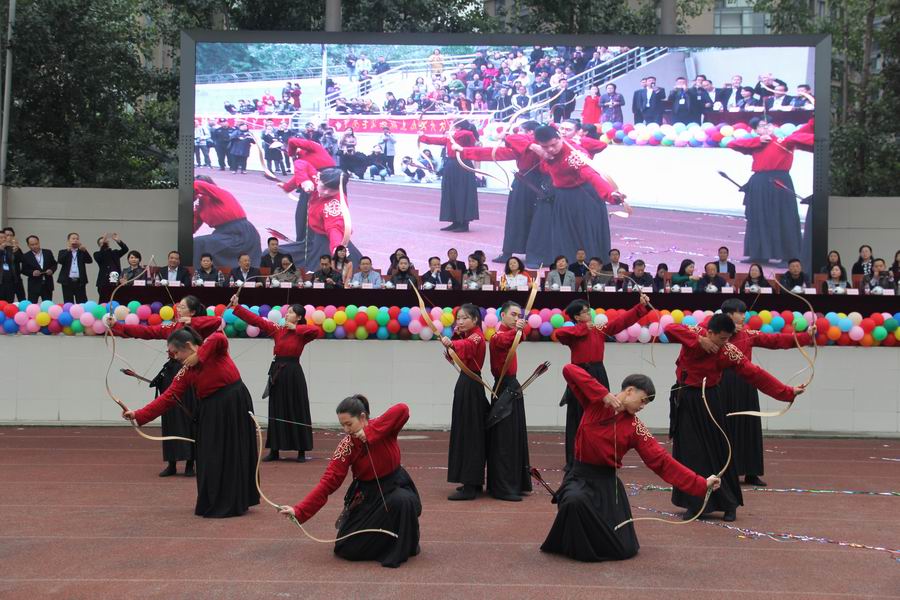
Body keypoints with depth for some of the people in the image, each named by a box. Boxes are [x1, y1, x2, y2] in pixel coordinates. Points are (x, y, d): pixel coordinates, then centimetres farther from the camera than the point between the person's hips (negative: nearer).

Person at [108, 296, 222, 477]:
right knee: (171, 420, 6)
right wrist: (116, 325, -1)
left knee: (190, 419, 0)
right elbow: (144, 331, 5)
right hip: (172, 375, 4)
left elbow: (217, 321, -21)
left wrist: (191, 322, -17)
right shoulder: (171, 327, 9)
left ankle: (190, 463, 11)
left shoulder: (200, 328, -3)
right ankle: (171, 464, 14)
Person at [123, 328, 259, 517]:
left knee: (234, 454, 4)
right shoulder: (185, 373, 3)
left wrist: (199, 356, -25)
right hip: (213, 411, 5)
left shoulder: (214, 350, -8)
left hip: (235, 404, -5)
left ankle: (235, 502, 14)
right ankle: (215, 504, 17)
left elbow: (220, 338, -31)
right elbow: (167, 398, -1)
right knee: (212, 458, 6)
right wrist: (138, 415, -6)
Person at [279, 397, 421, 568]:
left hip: (395, 484, -1)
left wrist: (370, 432, -38)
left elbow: (402, 410, -41)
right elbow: (328, 482, -21)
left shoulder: (384, 426, -18)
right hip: (367, 494, 1)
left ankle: (401, 549, -9)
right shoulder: (346, 446, -17)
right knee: (347, 548, -4)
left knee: (401, 501, -37)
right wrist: (299, 511, -29)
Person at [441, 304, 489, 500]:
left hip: (471, 386, -10)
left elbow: (466, 345, -38)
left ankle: (470, 487, -11)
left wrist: (452, 343, -59)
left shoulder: (477, 336, -15)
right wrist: (455, 336, -2)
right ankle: (473, 482, 22)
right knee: (465, 432, 14)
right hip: (466, 383, 10)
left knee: (469, 434, -10)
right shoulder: (466, 335, 14)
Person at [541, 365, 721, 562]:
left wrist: (701, 484, -13)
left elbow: (662, 461, -6)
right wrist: (603, 394, -24)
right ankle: (571, 542, -5)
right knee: (576, 501, -39)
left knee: (624, 550, -3)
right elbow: (569, 370, -18)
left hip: (607, 481, 3)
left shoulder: (636, 428, -2)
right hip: (580, 475, -3)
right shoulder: (595, 401, -7)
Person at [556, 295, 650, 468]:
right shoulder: (573, 334, -4)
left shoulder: (600, 328, 8)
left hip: (598, 376, 4)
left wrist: (641, 306, -2)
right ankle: (573, 462, 8)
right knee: (578, 421, 1)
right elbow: (558, 333, -25)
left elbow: (623, 319, 6)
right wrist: (584, 328, -20)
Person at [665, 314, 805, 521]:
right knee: (687, 452, 6)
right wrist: (699, 341, -26)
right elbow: (670, 329, -22)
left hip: (707, 402, -2)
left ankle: (729, 504, 12)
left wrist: (788, 392, -17)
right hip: (683, 400, 2)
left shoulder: (729, 352, -11)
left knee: (715, 452, 0)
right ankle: (694, 504, 16)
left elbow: (756, 375, -13)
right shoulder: (693, 332, -6)